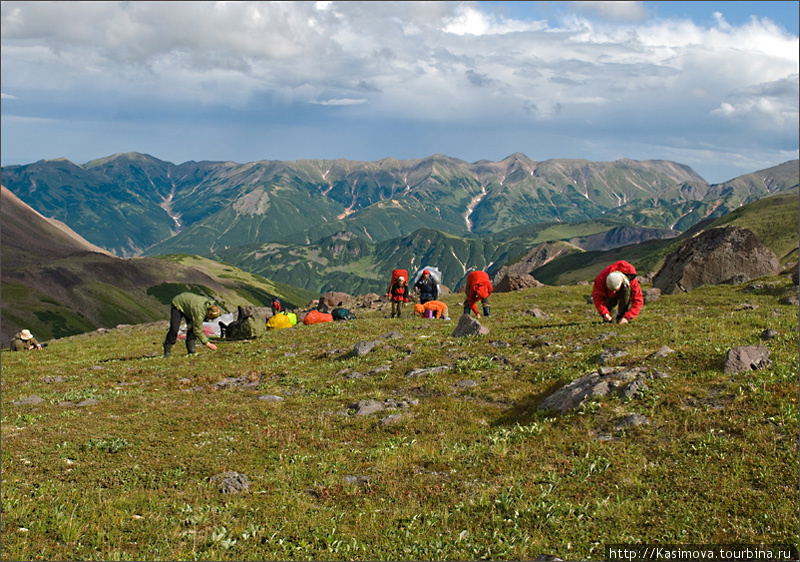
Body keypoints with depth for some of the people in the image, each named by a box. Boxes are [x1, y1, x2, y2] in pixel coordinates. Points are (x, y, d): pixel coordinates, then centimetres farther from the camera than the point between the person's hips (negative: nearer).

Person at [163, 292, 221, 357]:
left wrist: (190, 324, -17)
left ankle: (191, 349, -7)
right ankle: (167, 351, -2)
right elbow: (198, 331, -32)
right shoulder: (200, 312, -41)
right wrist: (207, 343, -30)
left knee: (192, 328, -9)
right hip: (178, 305, -7)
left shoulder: (211, 305, -19)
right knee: (174, 329, -14)